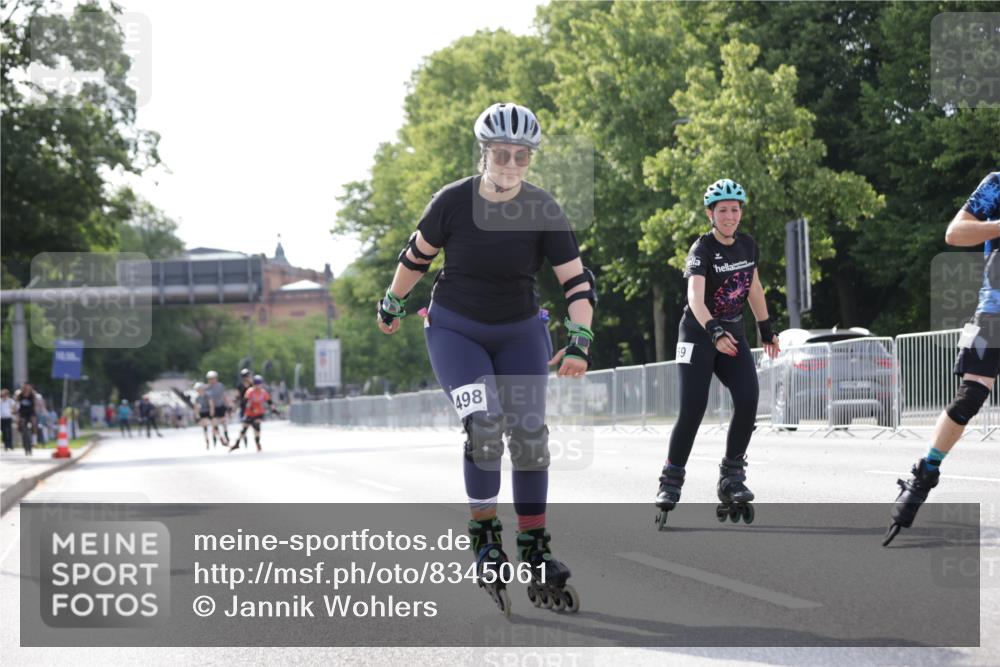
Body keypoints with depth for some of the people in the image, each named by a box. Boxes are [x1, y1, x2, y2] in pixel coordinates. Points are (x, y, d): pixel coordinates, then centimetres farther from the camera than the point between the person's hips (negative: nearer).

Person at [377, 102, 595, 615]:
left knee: (530, 434, -6)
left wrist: (579, 341, -26)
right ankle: (484, 540, -7)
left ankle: (536, 555, 5)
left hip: (520, 332, 2)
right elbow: (416, 255, 2)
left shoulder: (542, 210, -13)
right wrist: (392, 304, 14)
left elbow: (577, 280, -13)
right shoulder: (453, 202, -16)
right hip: (455, 330, -2)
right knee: (485, 425, -21)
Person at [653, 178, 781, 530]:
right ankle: (670, 483, 0)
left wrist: (766, 329, 21)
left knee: (748, 400, -14)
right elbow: (695, 296, -33)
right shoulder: (702, 249, -17)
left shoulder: (747, 244, 2)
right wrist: (714, 331, -48)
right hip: (699, 333, -5)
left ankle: (732, 476, -2)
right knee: (692, 410, -12)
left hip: (733, 334, 5)